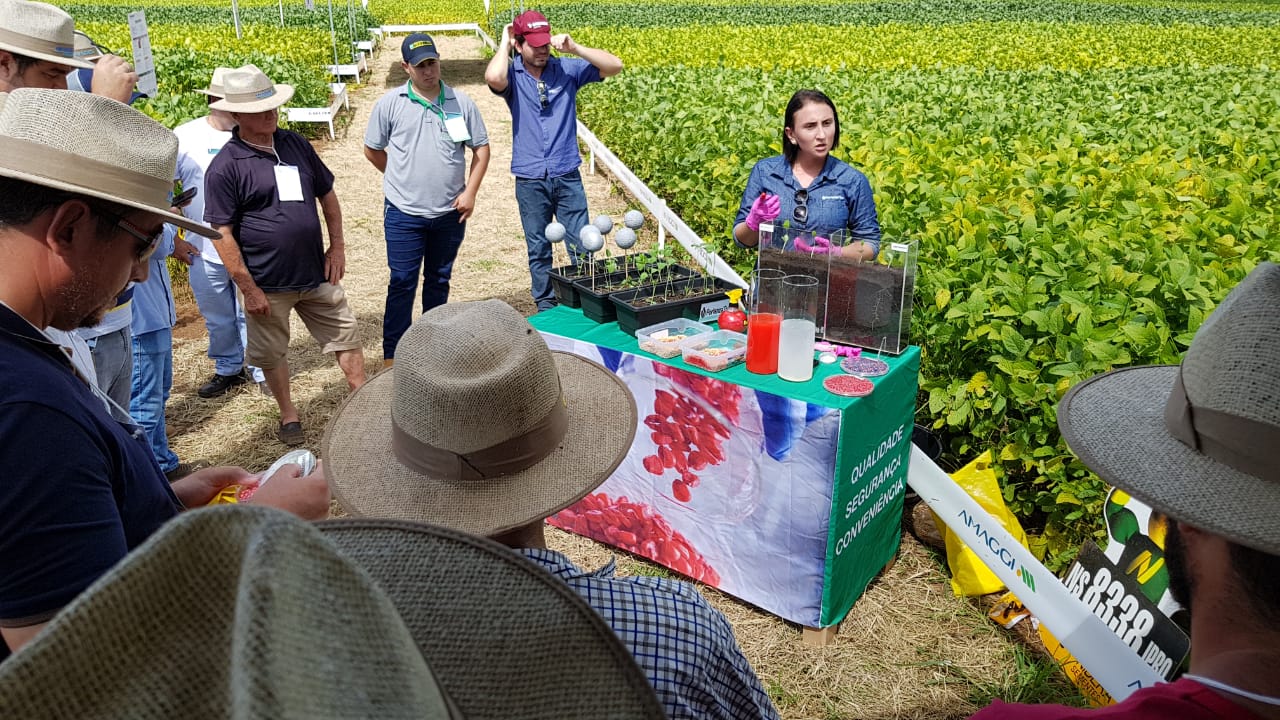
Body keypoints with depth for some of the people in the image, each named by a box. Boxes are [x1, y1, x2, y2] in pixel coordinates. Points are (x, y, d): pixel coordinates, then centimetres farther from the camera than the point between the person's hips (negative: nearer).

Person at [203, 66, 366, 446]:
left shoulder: (296, 144, 4)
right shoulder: (226, 166, -13)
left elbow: (327, 194, 14)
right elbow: (222, 234, -13)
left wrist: (337, 246, 7)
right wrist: (248, 288, -15)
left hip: (316, 273, 5)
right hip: (267, 285, -4)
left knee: (346, 336, 12)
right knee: (272, 354, 12)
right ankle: (288, 413, 33)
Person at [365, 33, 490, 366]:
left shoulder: (461, 102, 0)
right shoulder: (389, 104, -3)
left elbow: (481, 148, 4)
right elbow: (372, 150, 7)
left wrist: (470, 191, -5)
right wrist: (401, 180, 5)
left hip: (450, 213, 2)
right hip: (404, 214, -2)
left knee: (439, 280, 16)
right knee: (402, 283, 1)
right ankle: (392, 356, 10)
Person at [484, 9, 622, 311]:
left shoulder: (567, 69, -1)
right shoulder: (512, 76, -4)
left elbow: (615, 66, -7)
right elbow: (493, 78, -29)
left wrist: (574, 47, -16)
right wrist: (504, 43, -12)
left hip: (567, 176, 1)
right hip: (530, 181, 0)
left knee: (581, 247, 3)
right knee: (538, 250, 11)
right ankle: (545, 307, 24)